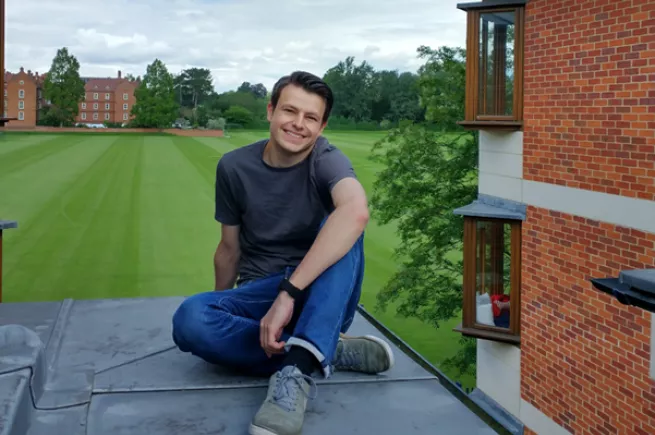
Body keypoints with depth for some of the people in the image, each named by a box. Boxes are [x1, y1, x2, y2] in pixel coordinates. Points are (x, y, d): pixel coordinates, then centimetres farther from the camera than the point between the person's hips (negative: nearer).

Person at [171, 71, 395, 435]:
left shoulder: (326, 159, -13)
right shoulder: (234, 167, -3)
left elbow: (357, 212, -37)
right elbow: (230, 249, 10)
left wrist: (288, 293, -42)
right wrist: (222, 308, 19)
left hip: (321, 300, -2)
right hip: (259, 295, 2)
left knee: (340, 226, -31)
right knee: (189, 319, -29)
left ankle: (296, 371, -42)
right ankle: (331, 353, -22)